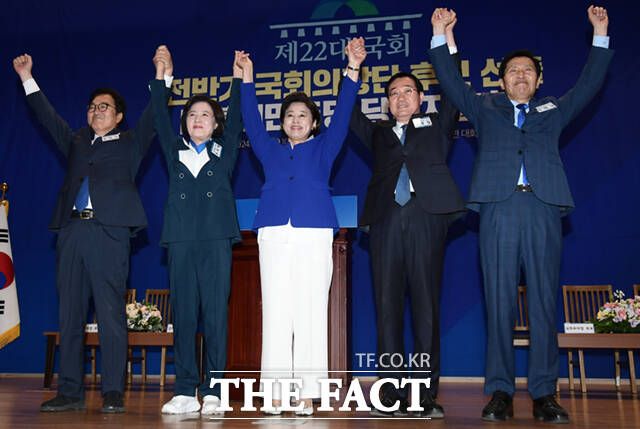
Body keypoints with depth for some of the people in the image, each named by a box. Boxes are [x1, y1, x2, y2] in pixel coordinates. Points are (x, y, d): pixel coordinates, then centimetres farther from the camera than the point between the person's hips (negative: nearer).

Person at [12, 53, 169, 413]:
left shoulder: (130, 144, 14)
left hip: (109, 232, -4)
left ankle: (113, 393, -1)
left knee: (111, 314, -5)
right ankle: (71, 392, 12)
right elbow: (48, 117, 30)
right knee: (70, 315, 5)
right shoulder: (76, 142, 25)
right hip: (72, 231, 5)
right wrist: (27, 77, 29)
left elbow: (153, 118, 5)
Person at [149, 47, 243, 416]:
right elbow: (161, 118, 11)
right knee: (183, 315, 1)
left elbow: (236, 118, 7)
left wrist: (238, 79, 3)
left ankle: (213, 393, 0)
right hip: (181, 239, 2)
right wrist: (161, 77, 7)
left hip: (216, 239, -2)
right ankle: (186, 392, 6)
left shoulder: (224, 152, 14)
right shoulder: (175, 151, 17)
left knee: (215, 315, -4)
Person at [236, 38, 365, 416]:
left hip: (314, 232, -2)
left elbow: (342, 114, 10)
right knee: (276, 313, -2)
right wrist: (247, 80, 11)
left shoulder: (324, 147, 18)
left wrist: (353, 69, 0)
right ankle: (275, 393, 1)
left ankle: (308, 394, -3)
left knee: (311, 312, -5)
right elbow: (252, 121, 19)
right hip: (274, 233, 2)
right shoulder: (271, 150, 23)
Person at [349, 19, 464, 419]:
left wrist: (448, 41, 5)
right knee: (388, 307, -1)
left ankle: (427, 396, 0)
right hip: (387, 218, 2)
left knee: (426, 307, -3)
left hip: (426, 216, -2)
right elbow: (351, 114, 15)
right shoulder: (379, 132, 24)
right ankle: (392, 395, 3)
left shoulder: (436, 126, 20)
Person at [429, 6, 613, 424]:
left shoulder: (553, 109, 25)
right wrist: (441, 37, 13)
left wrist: (600, 35, 22)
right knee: (499, 303, -2)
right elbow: (452, 81, 18)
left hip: (543, 207, 1)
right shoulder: (485, 107, 22)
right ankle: (501, 392, 2)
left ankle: (544, 393, 5)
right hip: (499, 207, -1)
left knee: (544, 303, -1)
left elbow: (589, 84, 24)